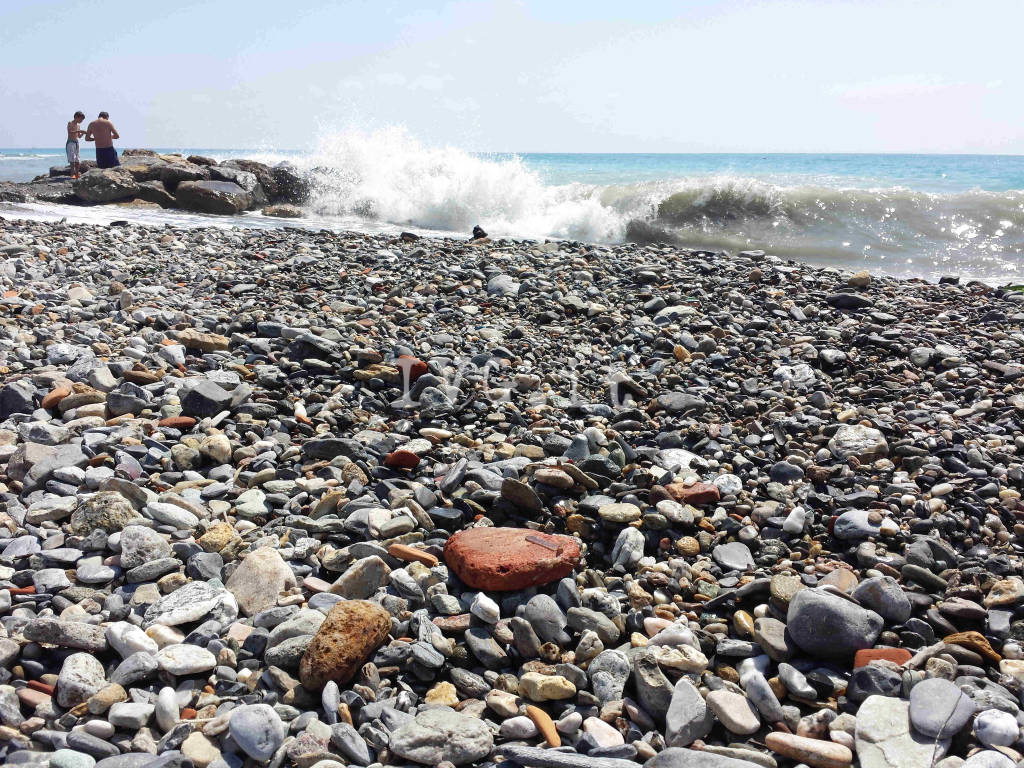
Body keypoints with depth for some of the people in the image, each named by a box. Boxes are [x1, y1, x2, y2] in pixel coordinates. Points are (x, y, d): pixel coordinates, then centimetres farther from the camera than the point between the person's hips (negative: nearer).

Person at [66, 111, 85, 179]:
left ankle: (77, 174, 8)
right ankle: (73, 173, -18)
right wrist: (79, 131, -27)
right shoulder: (70, 123, -5)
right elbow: (70, 132, -20)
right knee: (72, 159, -14)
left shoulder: (78, 125, 17)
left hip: (76, 143, 7)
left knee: (77, 160, 5)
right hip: (70, 142, -7)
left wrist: (83, 133, 2)